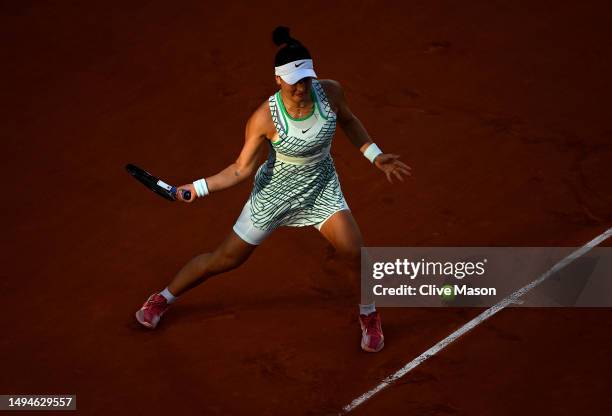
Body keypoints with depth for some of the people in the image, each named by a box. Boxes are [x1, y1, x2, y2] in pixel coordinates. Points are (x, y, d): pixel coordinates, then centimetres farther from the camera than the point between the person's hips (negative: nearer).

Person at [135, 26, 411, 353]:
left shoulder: (330, 92, -20)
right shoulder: (265, 118, -29)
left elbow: (347, 120, 4)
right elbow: (241, 169, -18)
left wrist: (375, 156, 2)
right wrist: (199, 187, -27)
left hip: (321, 186, 2)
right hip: (274, 191, -2)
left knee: (353, 251, -17)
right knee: (225, 260, 8)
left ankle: (369, 316, 14)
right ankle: (163, 298, 34)